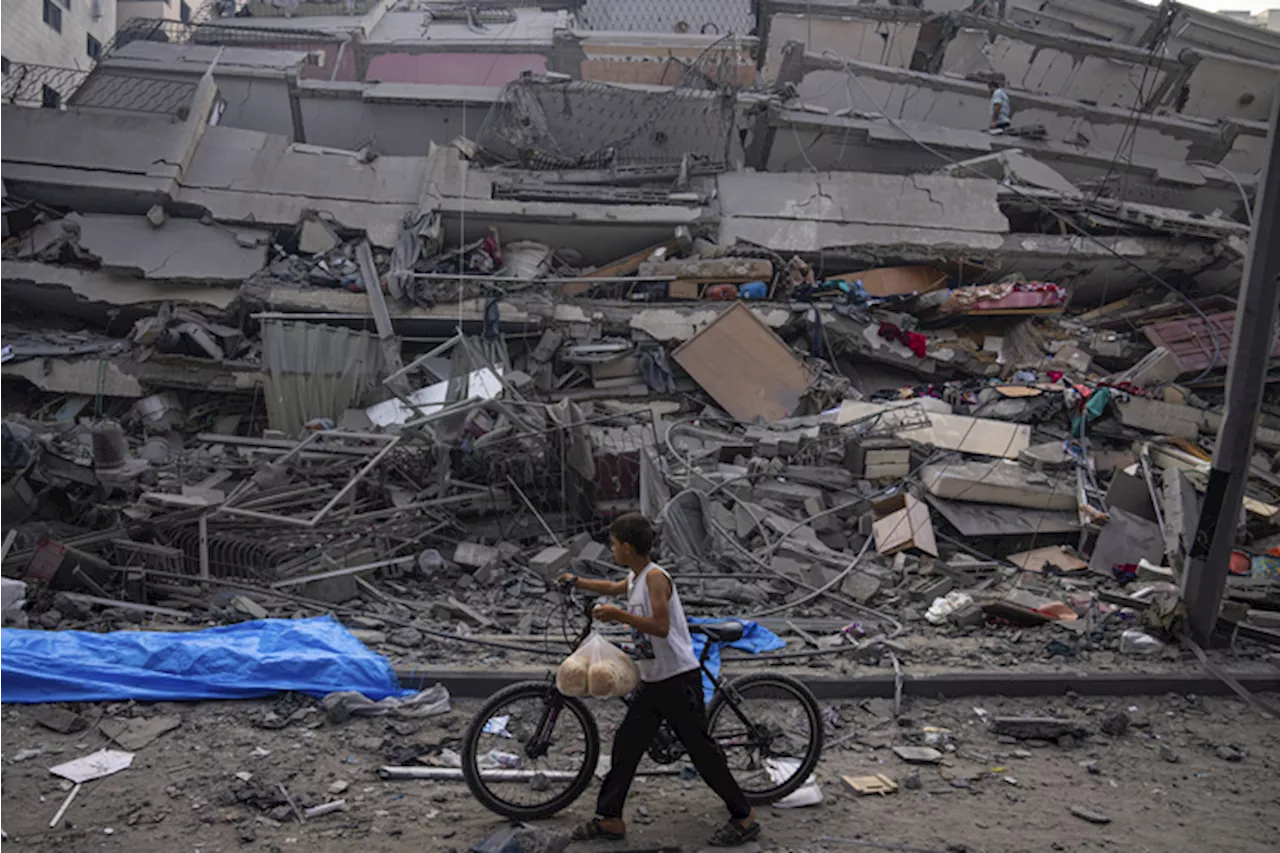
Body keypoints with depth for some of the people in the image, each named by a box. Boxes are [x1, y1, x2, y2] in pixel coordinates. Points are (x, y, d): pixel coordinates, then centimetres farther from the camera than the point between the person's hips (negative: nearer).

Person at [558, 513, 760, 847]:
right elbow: (615, 588, 34)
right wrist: (576, 582, 38)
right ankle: (609, 819, 17)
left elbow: (661, 627, -26)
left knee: (700, 749, -4)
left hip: (679, 678, -9)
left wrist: (618, 615, -26)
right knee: (626, 744, 9)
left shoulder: (655, 577, -16)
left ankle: (745, 817, 8)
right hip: (651, 681, 9)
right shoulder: (635, 579, 11)